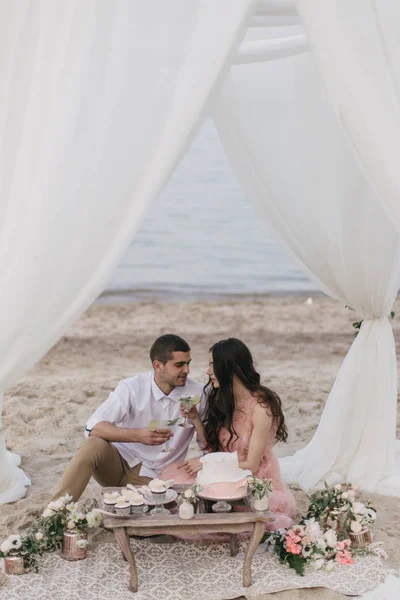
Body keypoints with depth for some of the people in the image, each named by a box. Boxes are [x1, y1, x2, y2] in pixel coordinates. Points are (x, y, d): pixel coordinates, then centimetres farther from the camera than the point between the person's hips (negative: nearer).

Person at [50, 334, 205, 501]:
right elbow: (93, 427, -21)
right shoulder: (132, 388, -10)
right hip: (120, 463, 0)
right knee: (93, 446, -32)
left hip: (155, 479, 1)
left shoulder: (197, 393, -7)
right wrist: (139, 435, -34)